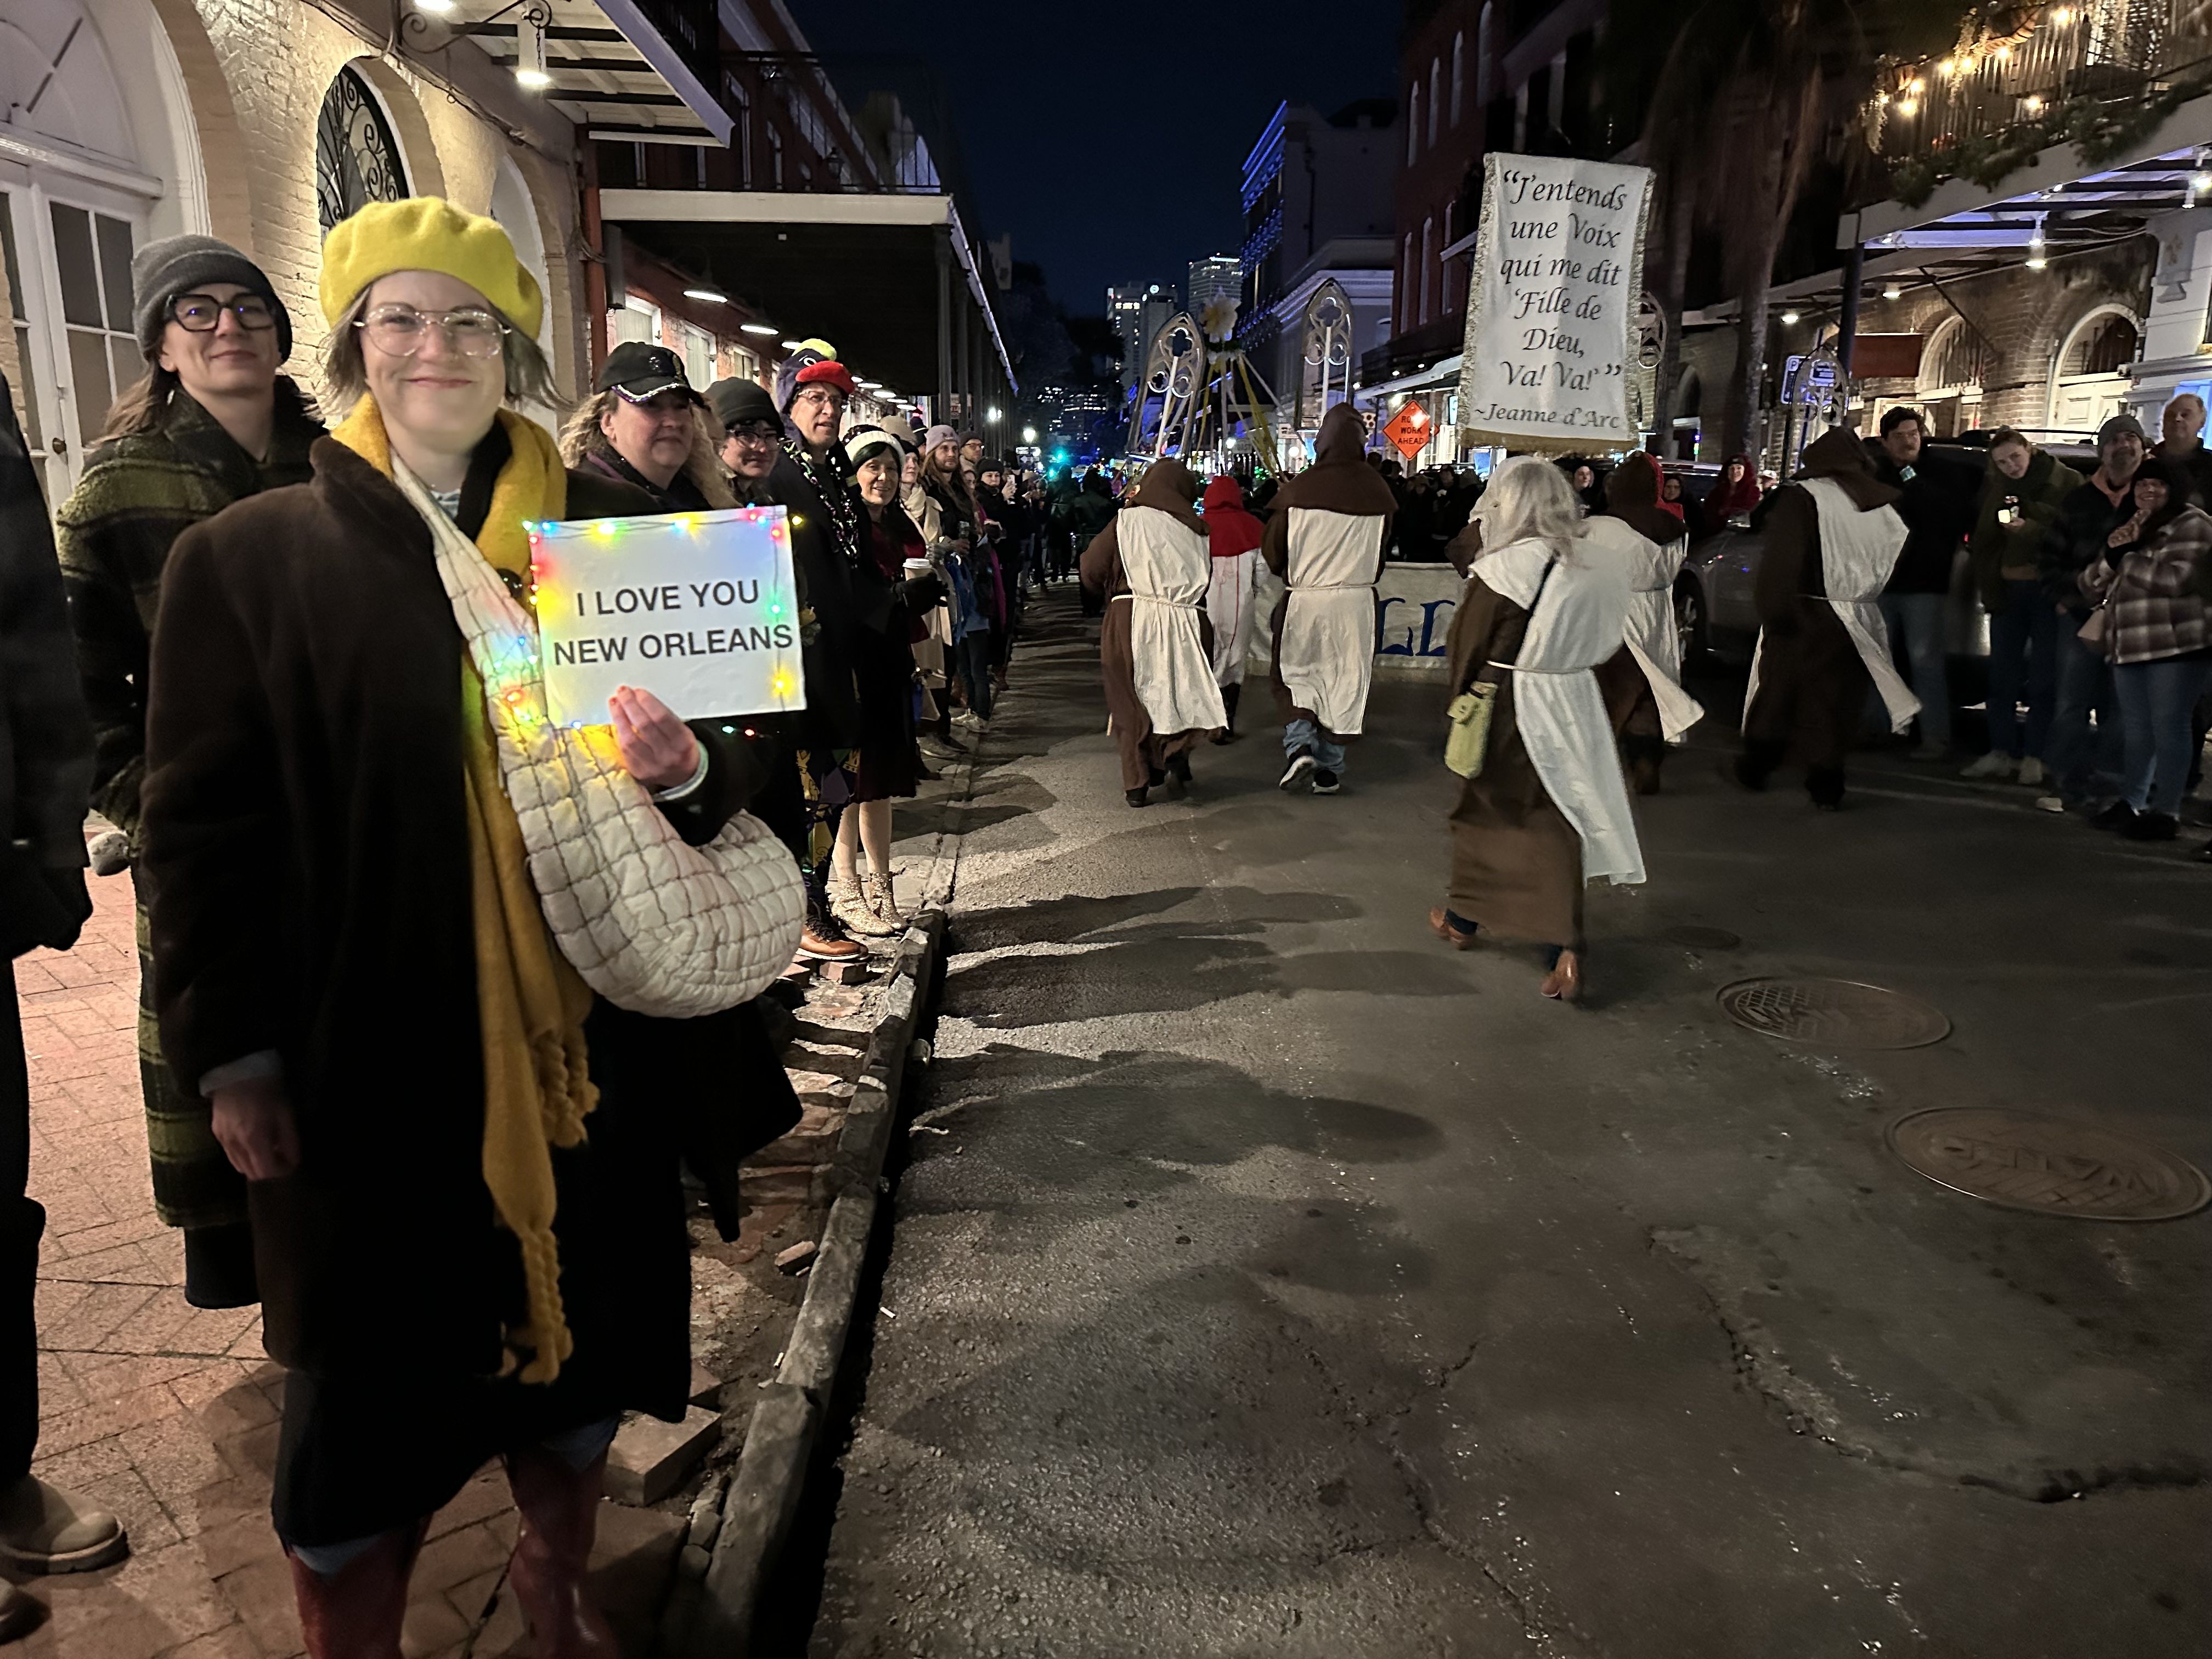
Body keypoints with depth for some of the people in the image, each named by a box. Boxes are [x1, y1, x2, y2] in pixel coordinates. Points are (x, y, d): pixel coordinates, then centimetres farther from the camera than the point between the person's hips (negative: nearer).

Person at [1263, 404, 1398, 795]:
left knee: (1294, 675, 13)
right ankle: (1330, 770, 13)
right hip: (1356, 601, 2)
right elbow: (1381, 552, 8)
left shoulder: (1300, 487, -9)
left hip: (1303, 599, -2)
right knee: (1344, 680, 10)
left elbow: (1272, 549, -1)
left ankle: (1300, 745, -8)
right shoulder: (1377, 492, -2)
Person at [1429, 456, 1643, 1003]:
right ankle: (1565, 947, -4)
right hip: (1574, 706, 4)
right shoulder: (1595, 568, -1)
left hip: (1509, 710, -4)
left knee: (1483, 810, 15)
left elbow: (1466, 646, -7)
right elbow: (1602, 644, 9)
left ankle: (1462, 919, 33)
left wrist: (1462, 695, 8)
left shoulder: (1503, 569, -16)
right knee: (1555, 820, 8)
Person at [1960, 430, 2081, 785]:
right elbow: (1981, 540, 12)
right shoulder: (1993, 487, 9)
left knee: (2043, 678, -1)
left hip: (2048, 590, -4)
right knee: (2002, 674, 4)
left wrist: (2031, 529, -22)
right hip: (2007, 589, 4)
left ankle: (2033, 756, 4)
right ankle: (2002, 752, 10)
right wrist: (1988, 588, 4)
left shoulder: (2067, 482, -2)